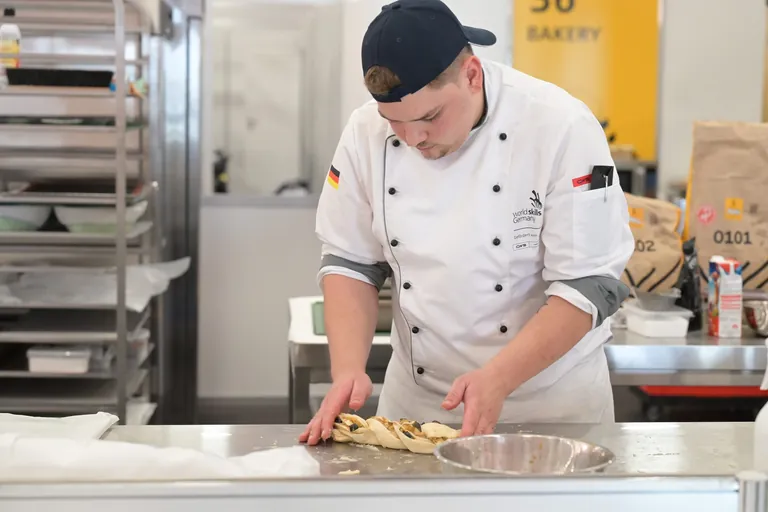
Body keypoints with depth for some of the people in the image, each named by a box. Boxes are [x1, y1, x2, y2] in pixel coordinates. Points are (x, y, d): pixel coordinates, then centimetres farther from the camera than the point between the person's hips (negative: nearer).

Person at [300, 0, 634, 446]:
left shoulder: (561, 128, -20)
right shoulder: (367, 133, -8)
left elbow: (589, 285, -19)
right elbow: (350, 262, 0)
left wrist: (498, 380, -29)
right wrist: (348, 369, -14)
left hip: (550, 400, -3)